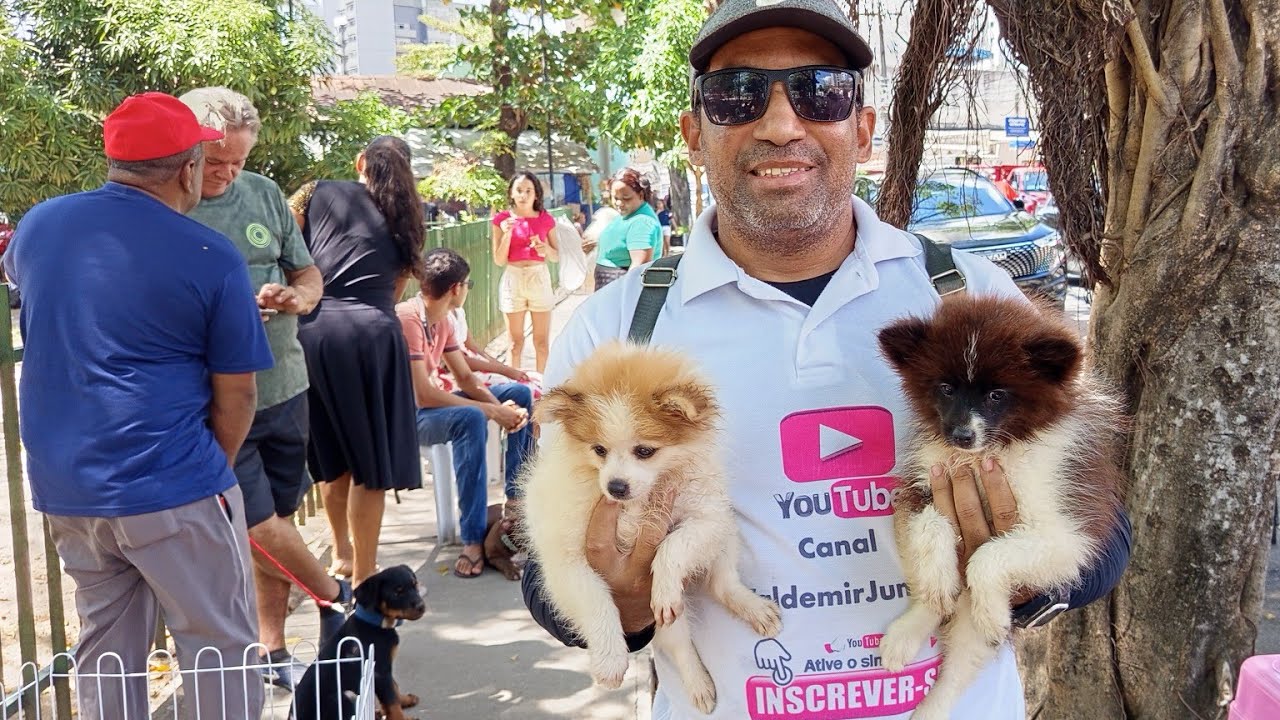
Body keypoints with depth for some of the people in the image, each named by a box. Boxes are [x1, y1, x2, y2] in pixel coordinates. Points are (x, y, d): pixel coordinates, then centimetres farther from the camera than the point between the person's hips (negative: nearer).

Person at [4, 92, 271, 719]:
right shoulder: (211, 259, -11)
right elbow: (235, 394, -6)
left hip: (63, 489, 6)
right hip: (170, 489, -6)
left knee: (104, 648, 17)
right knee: (220, 648, 5)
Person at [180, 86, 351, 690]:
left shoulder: (264, 194, 7)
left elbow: (309, 275, 15)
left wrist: (296, 297, -8)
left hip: (284, 389, 5)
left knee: (277, 524, 12)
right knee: (260, 527, -3)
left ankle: (272, 650, 26)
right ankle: (337, 596, 25)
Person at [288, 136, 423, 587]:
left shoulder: (317, 194, 13)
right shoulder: (405, 220, 18)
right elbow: (395, 290, 14)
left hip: (308, 330, 2)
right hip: (369, 334, -2)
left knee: (333, 454, 20)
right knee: (371, 462, 6)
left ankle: (342, 553, 35)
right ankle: (363, 576, 10)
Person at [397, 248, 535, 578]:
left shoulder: (442, 321, 6)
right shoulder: (407, 319, -24)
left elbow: (465, 378, 8)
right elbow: (423, 396, -30)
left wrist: (501, 406, -13)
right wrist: (492, 410, -26)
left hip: (433, 403, 10)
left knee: (520, 394, 4)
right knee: (471, 419, -38)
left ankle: (516, 501, 6)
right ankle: (474, 539, -35)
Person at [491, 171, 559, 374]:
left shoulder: (546, 219, 4)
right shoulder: (503, 220, 0)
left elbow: (556, 256, 10)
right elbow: (499, 260, -2)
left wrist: (546, 249, -11)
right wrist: (507, 234, -14)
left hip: (539, 278, 1)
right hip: (513, 279, -1)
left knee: (542, 340, 4)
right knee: (516, 340, 5)